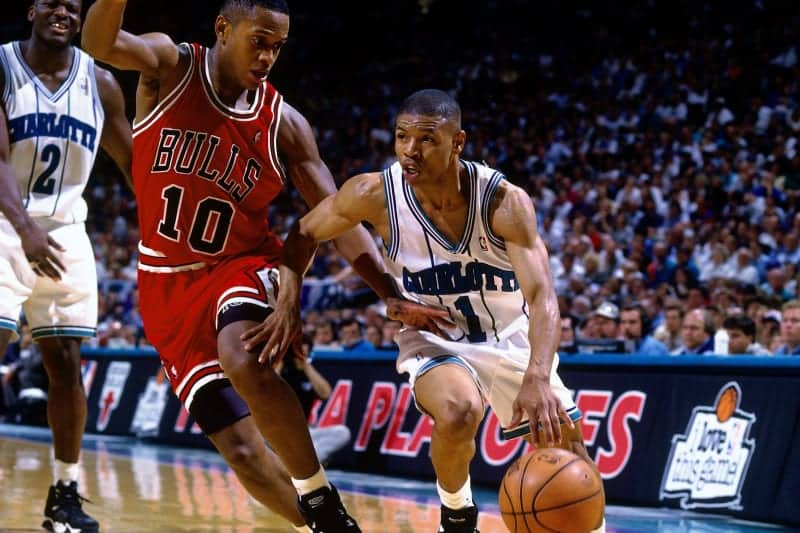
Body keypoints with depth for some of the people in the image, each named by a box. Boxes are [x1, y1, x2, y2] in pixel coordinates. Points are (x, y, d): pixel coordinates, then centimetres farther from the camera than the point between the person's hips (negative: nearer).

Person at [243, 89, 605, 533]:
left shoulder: (505, 201, -27)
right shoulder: (374, 194, -23)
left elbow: (542, 297, -36)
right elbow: (304, 233, -4)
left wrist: (538, 378, -52)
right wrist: (288, 301, -20)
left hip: (512, 337, 2)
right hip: (434, 340, -1)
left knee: (566, 438, 3)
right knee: (458, 412, -32)